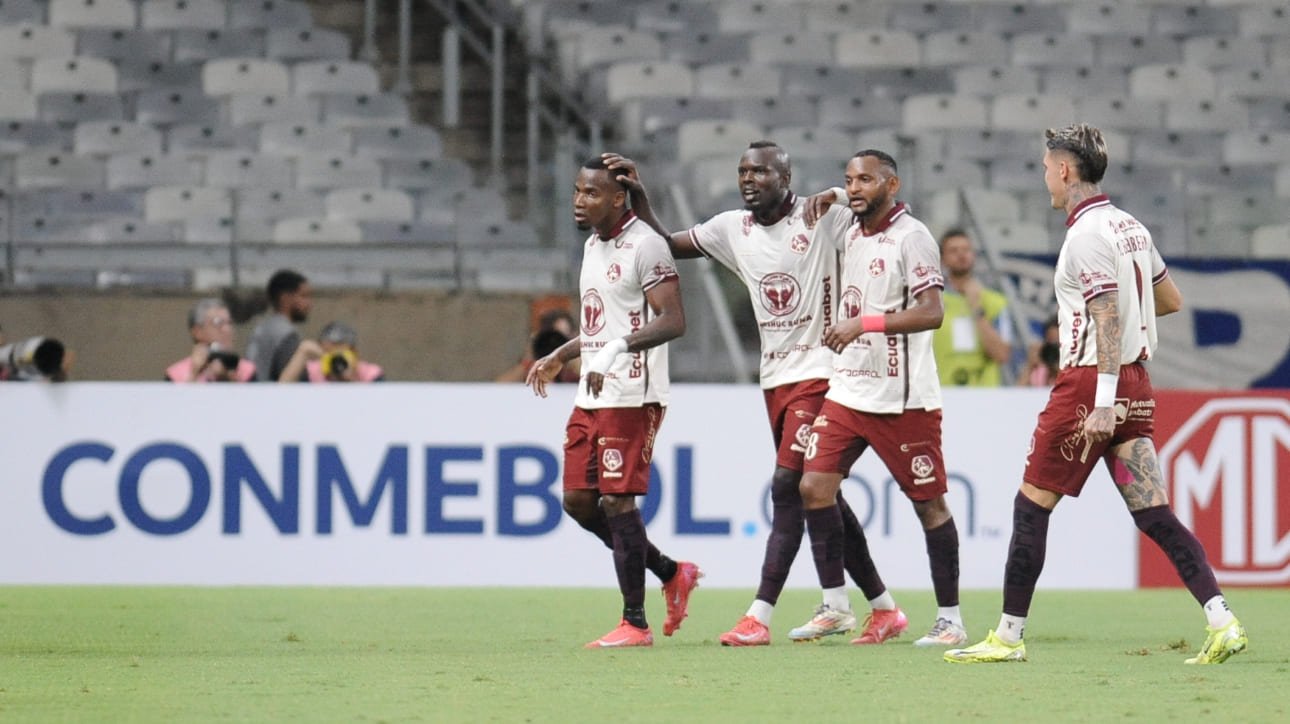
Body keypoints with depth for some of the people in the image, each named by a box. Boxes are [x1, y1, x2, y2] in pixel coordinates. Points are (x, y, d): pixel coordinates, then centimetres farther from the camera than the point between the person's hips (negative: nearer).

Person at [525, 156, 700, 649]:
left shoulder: (644, 246, -12)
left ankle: (635, 623, -2)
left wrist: (617, 348, -31)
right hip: (591, 396, 10)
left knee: (617, 500, -9)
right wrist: (559, 358, 27)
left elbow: (673, 321, -21)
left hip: (631, 397, -10)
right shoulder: (593, 245, 17)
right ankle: (672, 574, 22)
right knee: (578, 501, 7)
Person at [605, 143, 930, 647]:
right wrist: (639, 196, 5)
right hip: (774, 378, 7)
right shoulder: (733, 229, 8)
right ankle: (883, 608, 21)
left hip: (819, 373, -7)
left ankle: (759, 618, -15)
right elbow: (666, 246, 16)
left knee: (788, 487, -13)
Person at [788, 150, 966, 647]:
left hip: (903, 400, -7)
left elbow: (931, 313, -21)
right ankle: (835, 606, 7)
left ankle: (951, 619, 7)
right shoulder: (848, 231, 10)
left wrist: (864, 323, -26)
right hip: (847, 391, 7)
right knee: (814, 486, -2)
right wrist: (826, 199, 11)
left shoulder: (911, 237, -11)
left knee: (929, 502, 0)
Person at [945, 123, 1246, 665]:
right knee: (1155, 515, 3)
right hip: (1135, 384, 8)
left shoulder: (1087, 234, -13)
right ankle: (1222, 623, -9)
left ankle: (1008, 635, 5)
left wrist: (1103, 403, -25)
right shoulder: (1129, 227, 13)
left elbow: (1108, 317, -21)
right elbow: (1170, 300, 22)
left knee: (1031, 506, 2)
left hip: (1092, 382, -8)